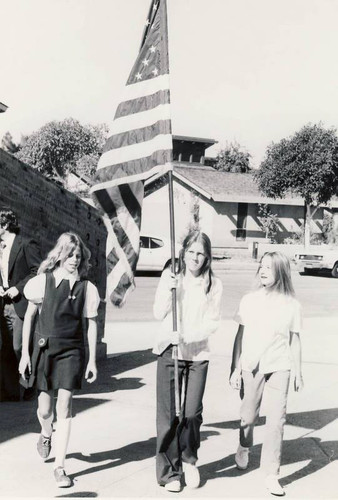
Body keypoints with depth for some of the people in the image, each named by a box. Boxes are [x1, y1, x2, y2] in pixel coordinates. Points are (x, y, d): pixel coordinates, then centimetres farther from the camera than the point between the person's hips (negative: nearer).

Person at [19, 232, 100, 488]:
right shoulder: (44, 281, -2)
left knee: (64, 406, -4)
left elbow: (92, 323, 5)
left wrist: (92, 360, 5)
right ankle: (46, 433, 44)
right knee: (45, 408, 7)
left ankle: (59, 466, 8)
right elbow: (29, 317, 4)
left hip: (71, 351, 0)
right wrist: (25, 353, 2)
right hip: (44, 348, 1)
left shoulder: (86, 287, -1)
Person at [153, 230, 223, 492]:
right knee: (168, 414, 1)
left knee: (192, 413, -1)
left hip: (198, 354, 0)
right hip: (169, 351, 0)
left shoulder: (214, 284, 0)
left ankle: (189, 459, 27)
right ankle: (169, 472, 16)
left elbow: (213, 322, -1)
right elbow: (158, 314, 1)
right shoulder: (169, 276, 2)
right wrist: (168, 290, -15)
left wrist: (189, 335, -16)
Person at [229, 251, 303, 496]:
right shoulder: (249, 300, -2)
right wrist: (235, 368, -1)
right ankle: (244, 448, 44)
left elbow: (294, 340, 5)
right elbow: (240, 336, 2)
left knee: (276, 419, -5)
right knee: (248, 416, 13)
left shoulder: (291, 304, -2)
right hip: (251, 366, 1)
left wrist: (298, 372, 8)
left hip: (279, 368, -1)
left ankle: (271, 474, 7)